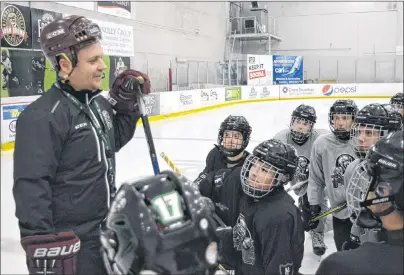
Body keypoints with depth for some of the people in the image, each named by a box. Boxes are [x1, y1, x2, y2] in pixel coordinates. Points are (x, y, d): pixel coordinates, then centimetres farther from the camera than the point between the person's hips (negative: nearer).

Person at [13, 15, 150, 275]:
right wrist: (42, 247, -23)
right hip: (71, 243, -8)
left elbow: (113, 142, 18)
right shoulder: (42, 117, -23)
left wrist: (126, 104, 4)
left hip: (107, 230, 9)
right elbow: (31, 188, -24)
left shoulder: (98, 102, 3)